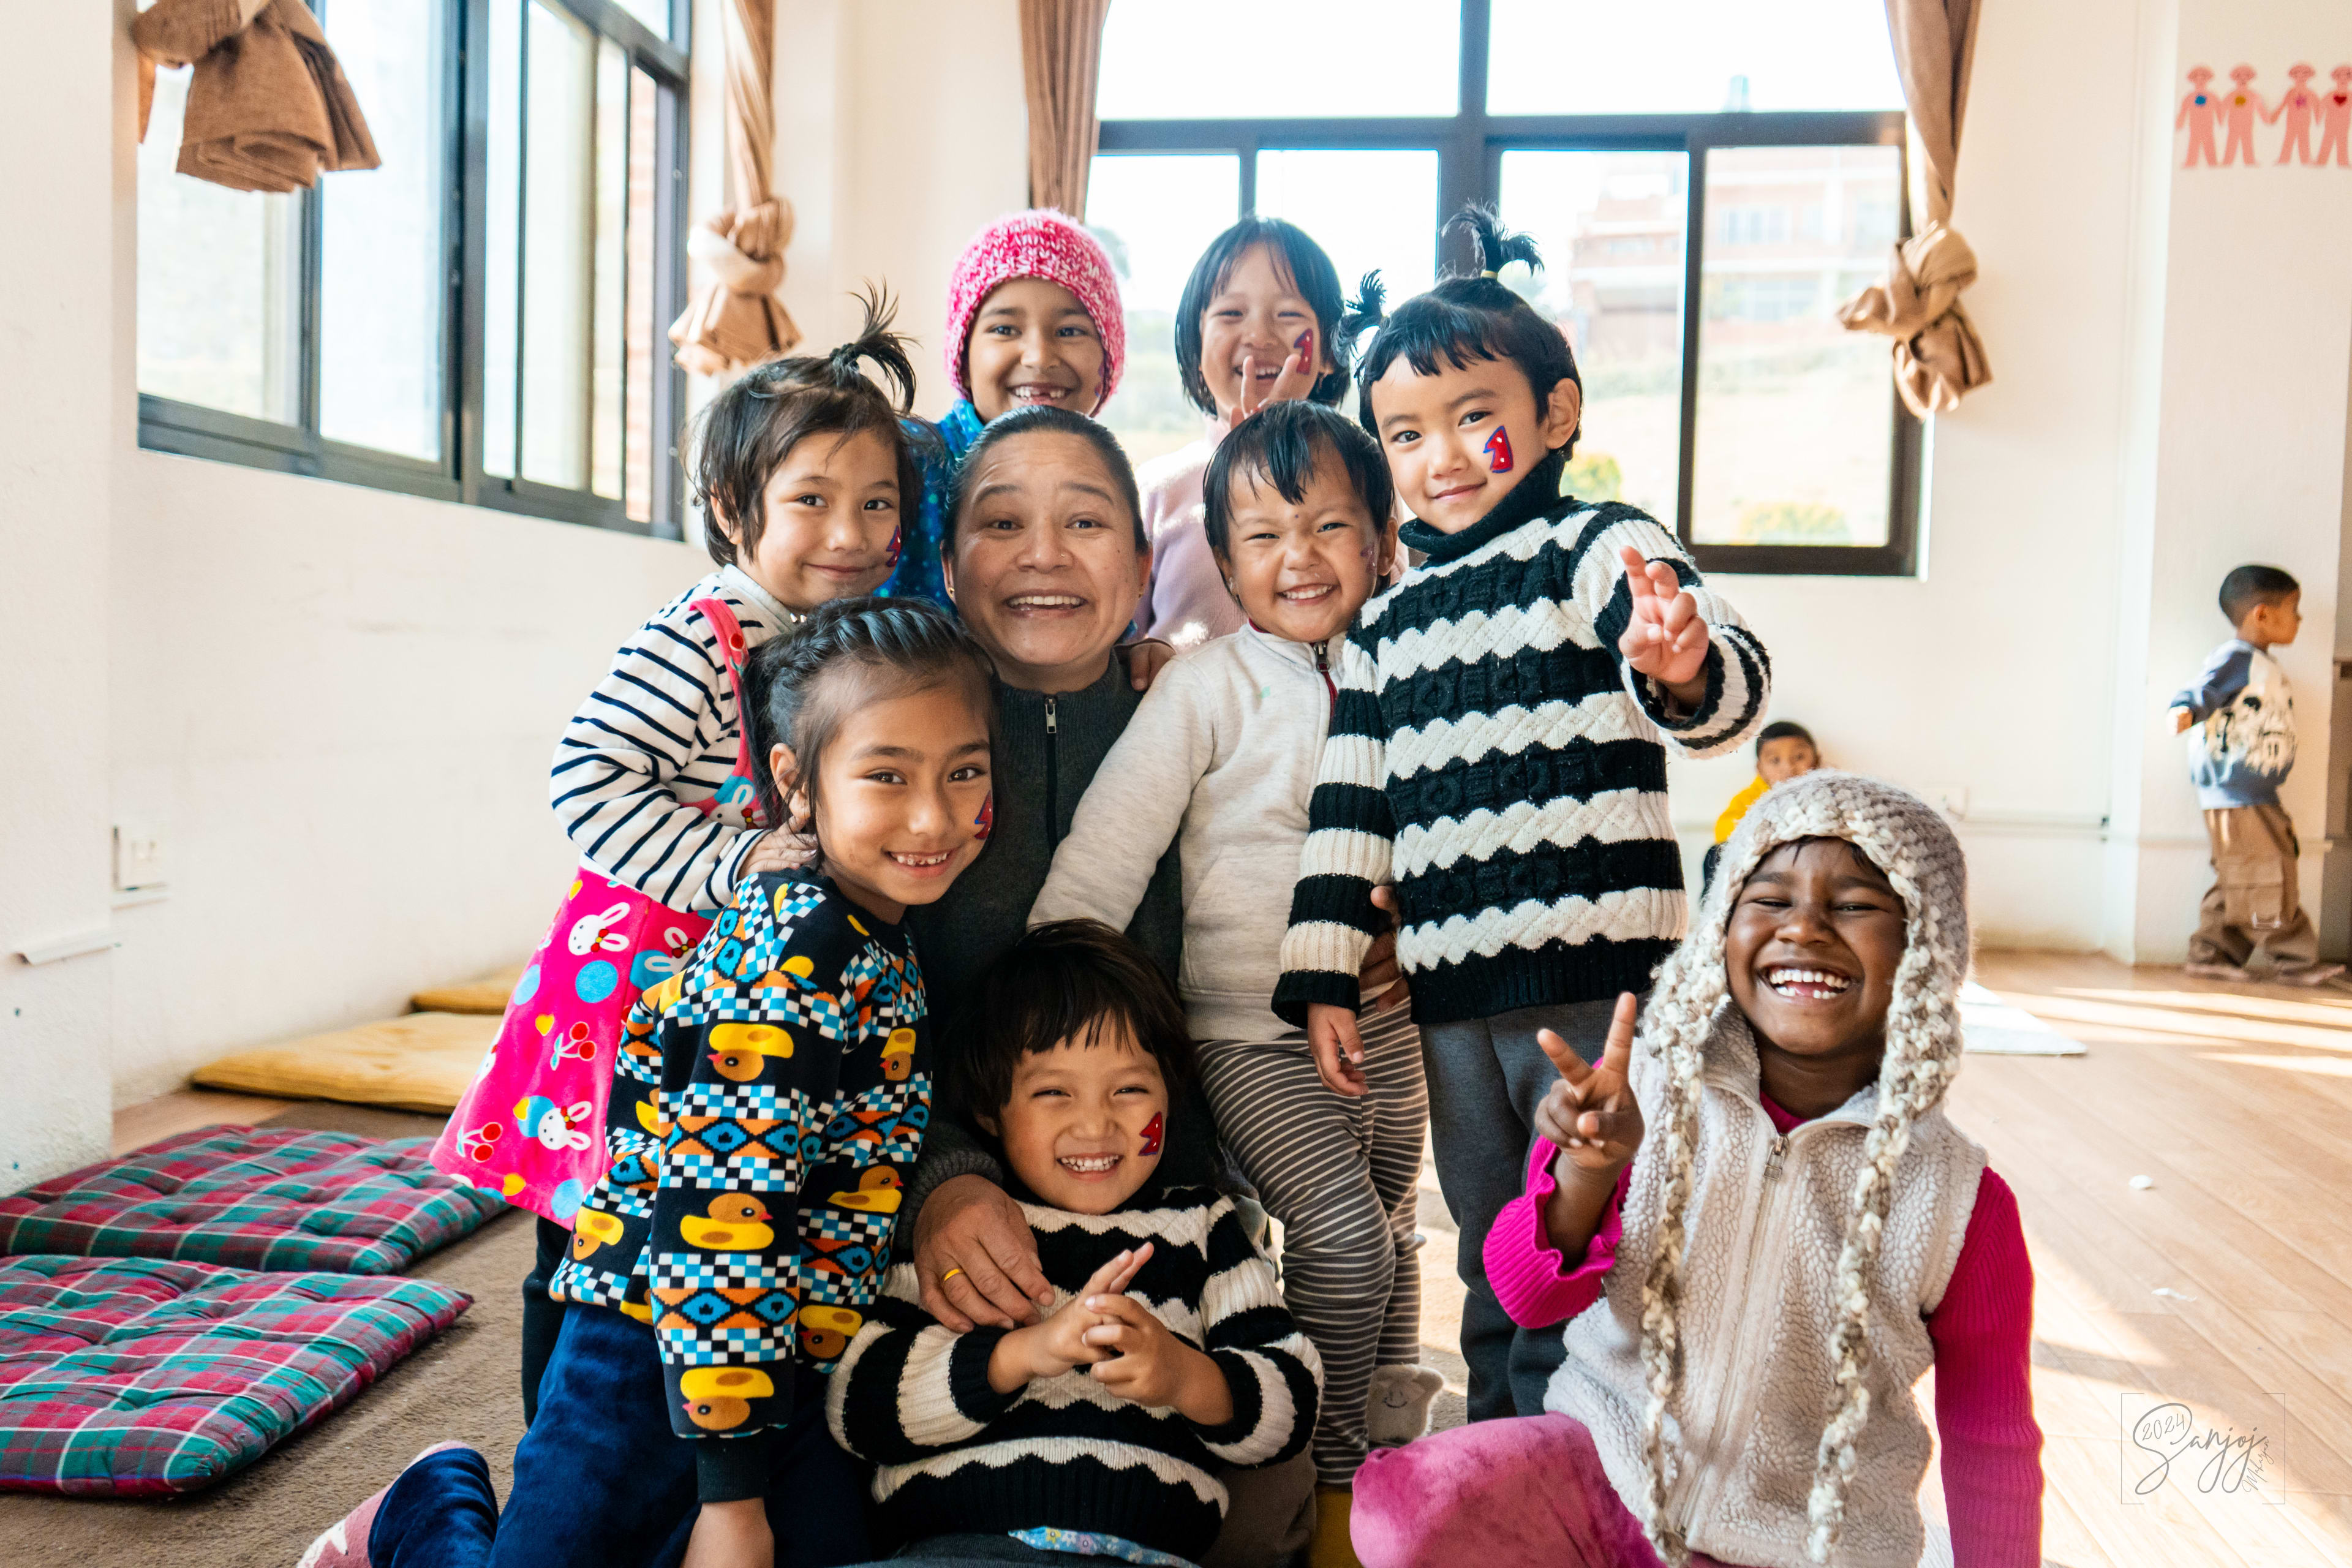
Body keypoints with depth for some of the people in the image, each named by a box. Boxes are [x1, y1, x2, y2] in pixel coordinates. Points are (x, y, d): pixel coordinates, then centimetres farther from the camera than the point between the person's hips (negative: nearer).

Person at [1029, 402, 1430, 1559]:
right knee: (1343, 1230, -17)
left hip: (1385, 1020, 5)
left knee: (1392, 1236, 15)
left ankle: (1392, 1456, 36)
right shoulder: (1208, 687, -11)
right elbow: (1100, 862, -13)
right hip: (1253, 1030, -5)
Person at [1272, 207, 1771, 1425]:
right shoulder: (1386, 621, 13)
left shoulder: (1597, 546, -3)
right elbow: (1350, 808, 14)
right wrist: (1321, 977, 10)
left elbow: (1727, 684, -19)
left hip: (1597, 980, -6)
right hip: (1450, 998, 6)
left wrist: (1686, 671, -43)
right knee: (1492, 1274, 18)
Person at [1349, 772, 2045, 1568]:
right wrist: (1585, 1170, -33)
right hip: (1604, 1467, 0)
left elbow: (1991, 1444, 4)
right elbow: (1528, 1294, -14)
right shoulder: (1653, 1095, -7)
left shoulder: (1960, 1203, -8)